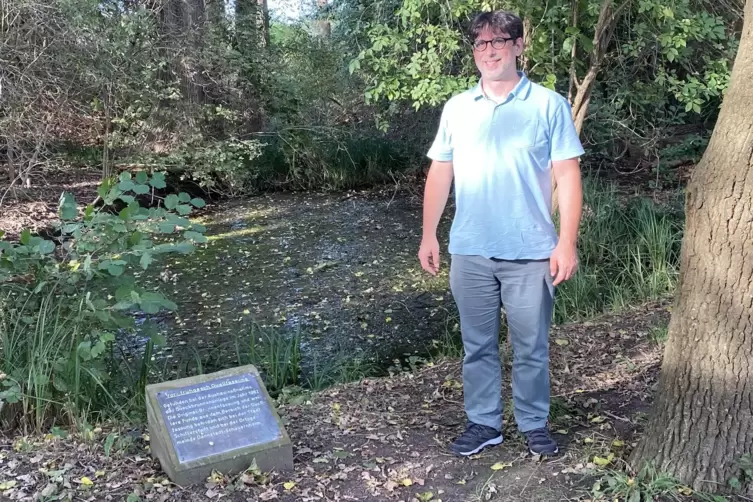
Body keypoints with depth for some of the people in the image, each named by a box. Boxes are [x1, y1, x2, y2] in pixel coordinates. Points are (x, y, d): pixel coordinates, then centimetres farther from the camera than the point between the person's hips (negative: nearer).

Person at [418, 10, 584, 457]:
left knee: (532, 347, 8)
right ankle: (483, 423, 26)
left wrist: (567, 241, -10)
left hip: (530, 253, -2)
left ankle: (535, 424, 25)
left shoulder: (549, 105, -2)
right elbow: (440, 174, 9)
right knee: (478, 345, 12)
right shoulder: (456, 108, 7)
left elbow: (567, 176, -4)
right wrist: (429, 235, 5)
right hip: (470, 252, 3)